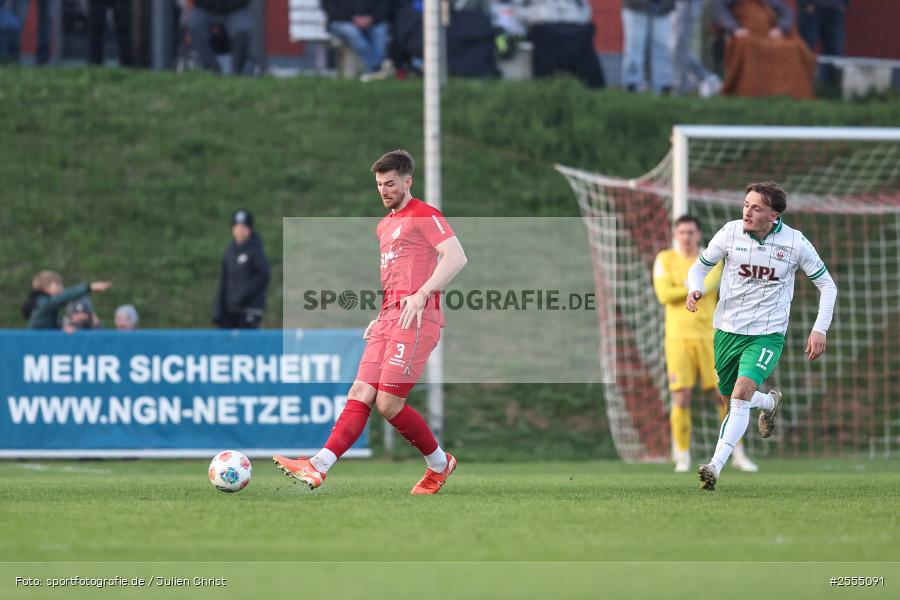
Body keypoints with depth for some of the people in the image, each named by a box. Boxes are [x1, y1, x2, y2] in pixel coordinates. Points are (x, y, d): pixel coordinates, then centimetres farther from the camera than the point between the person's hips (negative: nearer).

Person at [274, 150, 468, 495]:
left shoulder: (424, 216, -4)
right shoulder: (384, 226, 24)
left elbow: (456, 257, -15)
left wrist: (422, 294, -22)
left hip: (416, 320, -9)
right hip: (388, 320, 9)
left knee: (388, 403, -12)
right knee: (361, 395, -5)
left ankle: (440, 463, 7)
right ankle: (319, 467, -18)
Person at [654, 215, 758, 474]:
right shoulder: (665, 259, 4)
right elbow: (664, 295, -9)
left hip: (710, 336, 1)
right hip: (678, 338, -1)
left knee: (727, 395, -2)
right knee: (682, 399, -7)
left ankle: (737, 455, 8)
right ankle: (683, 458, 5)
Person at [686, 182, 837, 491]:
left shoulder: (795, 242, -9)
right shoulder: (730, 233, -7)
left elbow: (827, 285, 3)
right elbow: (700, 266, 7)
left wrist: (820, 329, -7)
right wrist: (695, 289, -16)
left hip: (767, 334, -3)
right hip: (728, 330, 3)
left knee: (742, 391, -24)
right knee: (732, 397, 14)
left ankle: (715, 467, -27)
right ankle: (769, 403, 50)